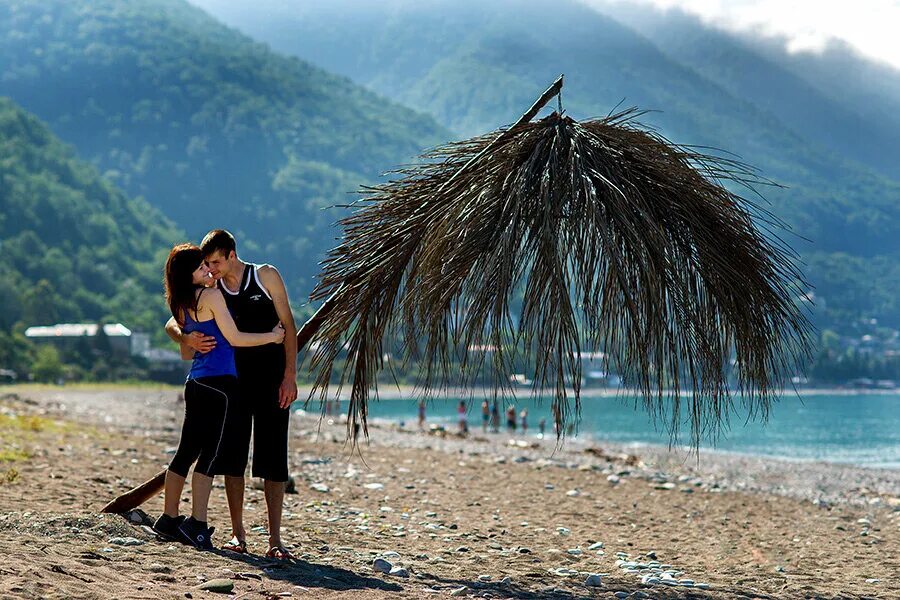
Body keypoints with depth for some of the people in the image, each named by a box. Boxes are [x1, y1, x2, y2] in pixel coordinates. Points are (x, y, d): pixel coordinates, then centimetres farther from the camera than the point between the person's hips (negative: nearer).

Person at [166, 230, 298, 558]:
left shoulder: (266, 275, -2)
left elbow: (288, 325, -2)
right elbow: (172, 324, 6)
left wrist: (289, 376, -10)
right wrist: (187, 338, -20)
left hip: (271, 380, -3)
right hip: (233, 380, 3)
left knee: (273, 458, -5)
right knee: (233, 456, 2)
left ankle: (275, 538, -4)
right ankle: (237, 533, 11)